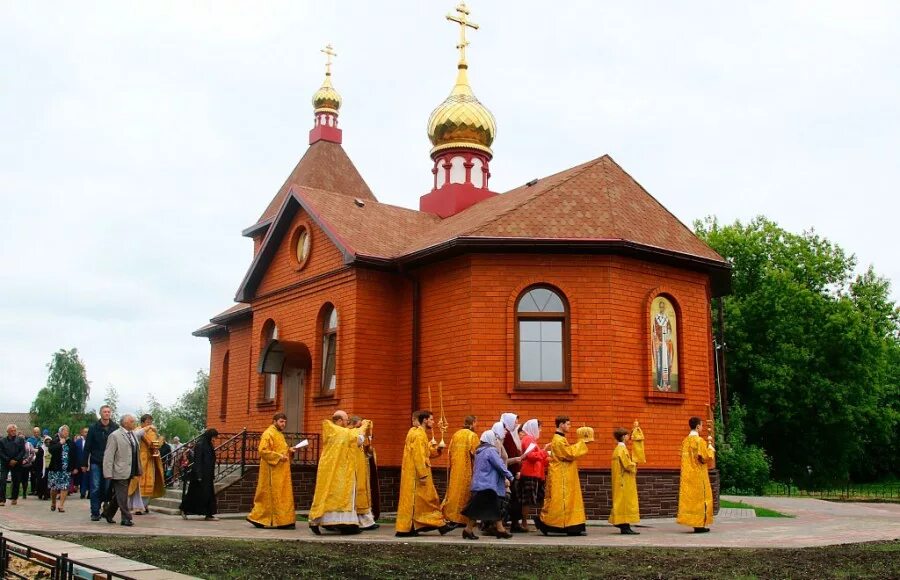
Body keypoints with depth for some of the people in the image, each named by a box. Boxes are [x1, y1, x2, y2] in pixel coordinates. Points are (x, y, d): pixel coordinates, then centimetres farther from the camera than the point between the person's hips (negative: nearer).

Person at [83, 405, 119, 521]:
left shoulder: (115, 428, 3)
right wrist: (84, 464, 0)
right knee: (95, 489, -2)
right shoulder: (93, 428, 2)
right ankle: (95, 513, 3)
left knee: (108, 489, 2)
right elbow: (87, 447, 3)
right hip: (95, 463, 0)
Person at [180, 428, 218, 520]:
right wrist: (199, 476, -22)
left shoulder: (209, 445, 12)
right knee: (196, 493, -2)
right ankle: (184, 510, 13)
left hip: (207, 475, 9)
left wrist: (212, 475, 16)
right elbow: (197, 461, -18)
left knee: (209, 494, 5)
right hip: (201, 474, -9)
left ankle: (209, 514, 7)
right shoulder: (200, 445, -13)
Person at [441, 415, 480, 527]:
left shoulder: (456, 434, 7)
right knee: (465, 492, 2)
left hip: (455, 468, 6)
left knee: (455, 490, 13)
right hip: (467, 469, -6)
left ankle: (451, 517, 16)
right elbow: (475, 453, -15)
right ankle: (462, 519, 5)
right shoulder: (473, 436, -11)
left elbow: (450, 451, 9)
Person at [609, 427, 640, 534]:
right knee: (626, 502, -8)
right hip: (625, 482, -10)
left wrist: (632, 465, 10)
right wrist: (634, 465, -1)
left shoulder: (617, 449, 15)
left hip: (620, 480, 10)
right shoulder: (622, 450, -16)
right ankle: (625, 526, -8)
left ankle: (623, 525, 12)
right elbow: (628, 465, -19)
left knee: (622, 502, 10)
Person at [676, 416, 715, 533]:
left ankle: (688, 518, 10)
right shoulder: (699, 440, -14)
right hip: (698, 474, -7)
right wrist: (710, 448, 2)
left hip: (687, 474, 7)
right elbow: (706, 457, -16)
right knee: (699, 497, -1)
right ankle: (699, 524, 0)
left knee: (688, 497, 8)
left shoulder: (685, 440, 9)